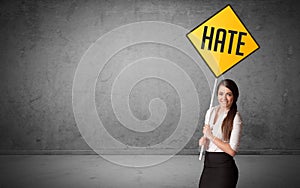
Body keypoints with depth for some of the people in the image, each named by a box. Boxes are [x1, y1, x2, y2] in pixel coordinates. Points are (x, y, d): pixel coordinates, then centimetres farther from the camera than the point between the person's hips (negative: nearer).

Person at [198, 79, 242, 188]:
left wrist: (211, 136, -16)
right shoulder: (211, 111, 6)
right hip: (208, 164, 6)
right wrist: (203, 139, -2)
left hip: (224, 167, -5)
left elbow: (232, 151, -16)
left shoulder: (235, 118, -12)